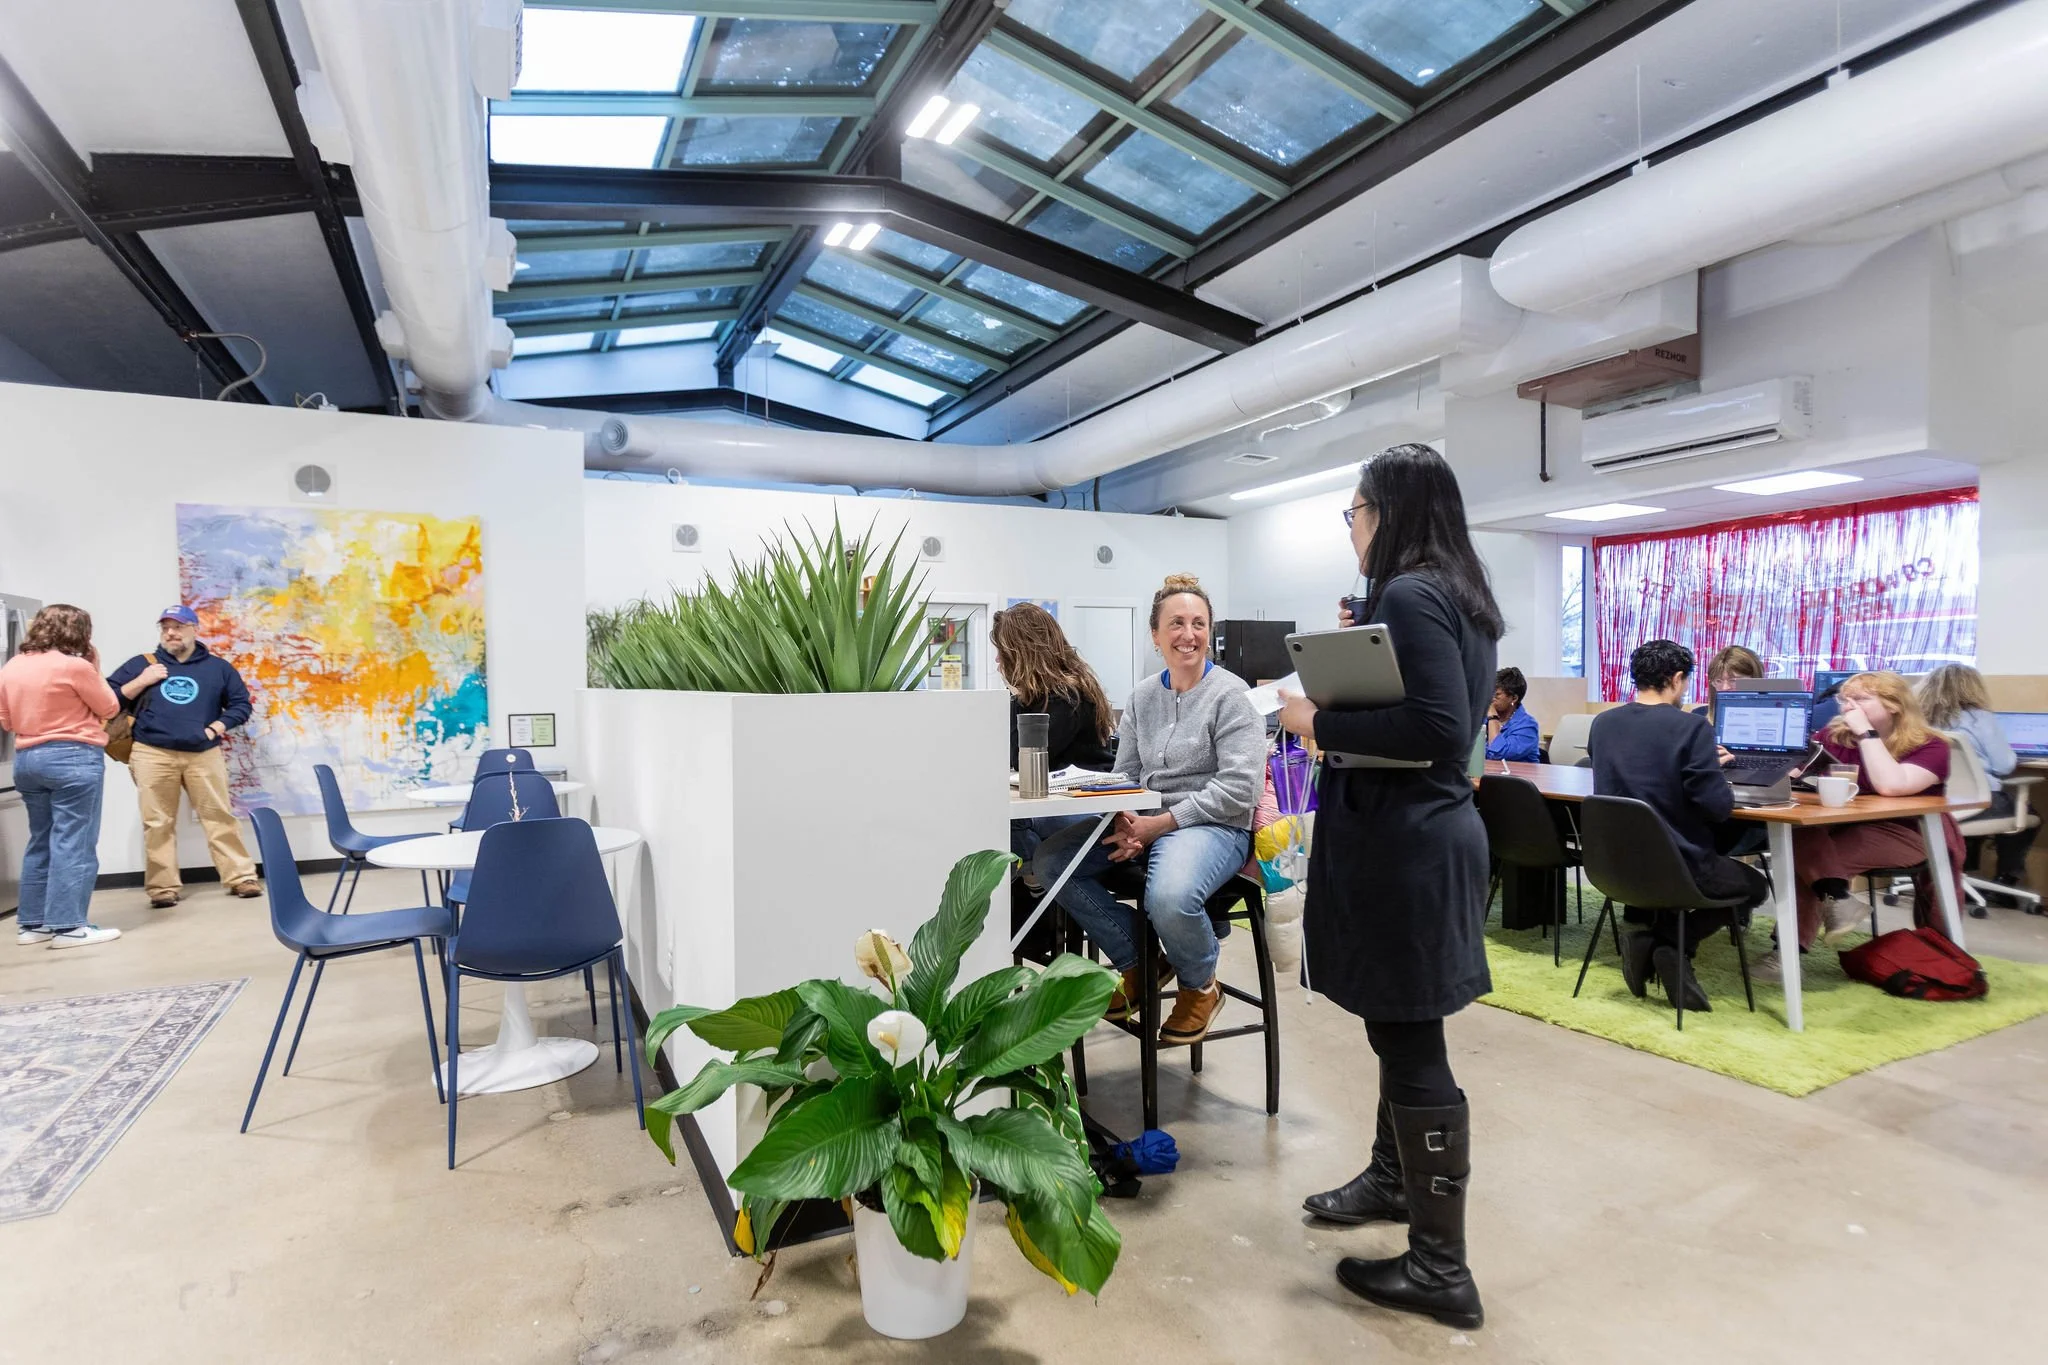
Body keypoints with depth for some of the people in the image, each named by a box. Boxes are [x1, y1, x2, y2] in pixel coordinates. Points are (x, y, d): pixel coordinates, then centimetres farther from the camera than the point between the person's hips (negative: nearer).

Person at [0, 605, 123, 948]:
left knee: (41, 841, 16)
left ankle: (31, 923, 20)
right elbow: (110, 709, -2)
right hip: (74, 759, -7)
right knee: (73, 843, -4)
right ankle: (67, 926, -4)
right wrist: (95, 671, 3)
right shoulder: (75, 666, -13)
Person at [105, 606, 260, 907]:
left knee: (220, 817, 0)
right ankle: (162, 887, 9)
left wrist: (216, 729, -1)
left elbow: (241, 704, 12)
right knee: (158, 823, 3)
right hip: (152, 754, 0)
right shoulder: (142, 664, 12)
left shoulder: (217, 667, 12)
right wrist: (142, 682, -6)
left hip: (203, 754, 0)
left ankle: (241, 877, 3)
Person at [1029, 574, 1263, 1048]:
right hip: (1145, 822, 6)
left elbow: (1238, 788, -15)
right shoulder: (1142, 696, 11)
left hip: (1214, 825, -6)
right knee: (1048, 862, -10)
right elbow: (1123, 773, 12)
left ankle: (1200, 986, 1)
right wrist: (1125, 821, -11)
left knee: (1169, 898, -37)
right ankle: (1135, 962, 7)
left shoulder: (1230, 694, -7)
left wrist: (1160, 824, -19)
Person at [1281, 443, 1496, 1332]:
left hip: (1401, 841, -10)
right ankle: (1393, 1178, 40)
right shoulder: (1454, 593, 14)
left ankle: (1440, 1271, 13)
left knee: (1410, 1042, -1)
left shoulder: (1407, 596, -16)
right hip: (1425, 831, 10)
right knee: (1401, 1029, 22)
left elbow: (1440, 729, -26)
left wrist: (1319, 723, -18)